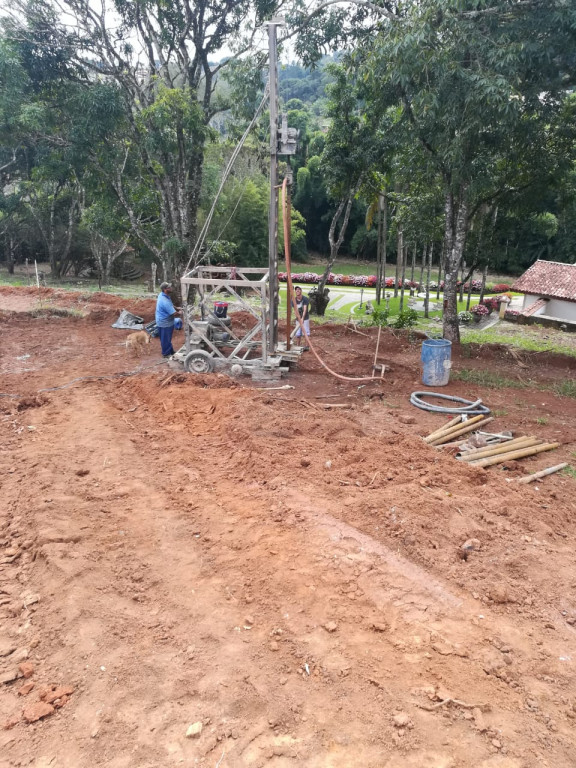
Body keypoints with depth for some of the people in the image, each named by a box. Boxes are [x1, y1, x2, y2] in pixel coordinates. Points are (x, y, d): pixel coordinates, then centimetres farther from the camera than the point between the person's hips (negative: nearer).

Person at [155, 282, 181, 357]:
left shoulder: (162, 294, -3)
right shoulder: (165, 301, -33)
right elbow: (174, 313, -27)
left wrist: (176, 308, 4)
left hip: (163, 320, 10)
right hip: (165, 322, -10)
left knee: (168, 338, 24)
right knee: (166, 339, 9)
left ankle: (170, 351, 39)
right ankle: (166, 353, 24)